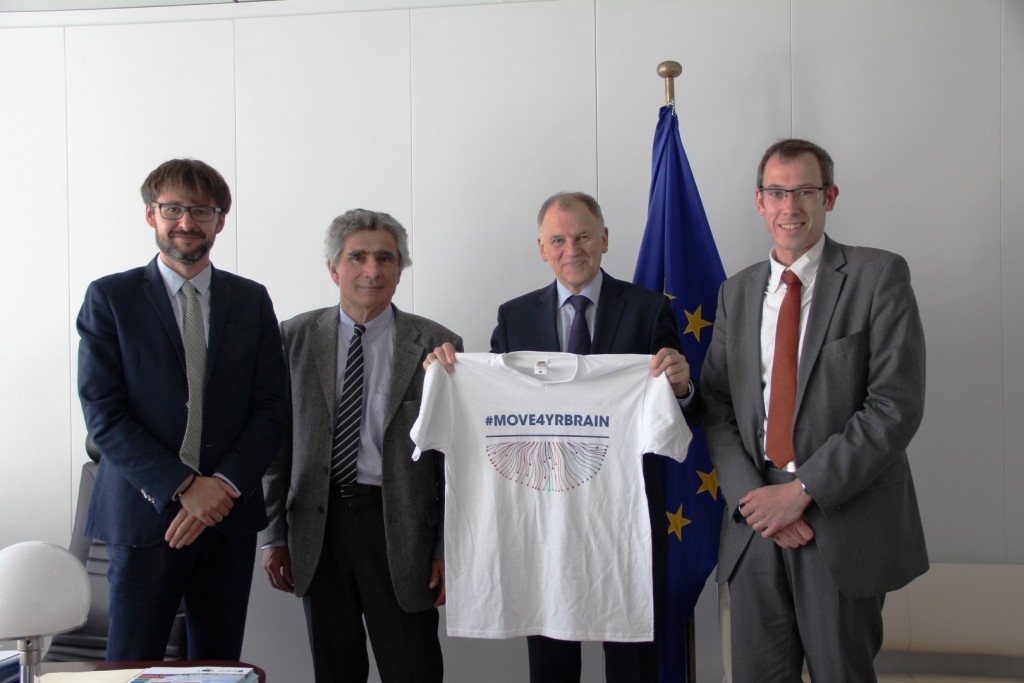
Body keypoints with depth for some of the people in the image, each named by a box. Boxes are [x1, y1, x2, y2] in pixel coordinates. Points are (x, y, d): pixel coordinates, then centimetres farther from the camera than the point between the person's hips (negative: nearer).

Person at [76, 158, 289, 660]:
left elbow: (271, 408, 5)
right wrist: (183, 488, -14)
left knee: (219, 667, 9)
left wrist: (224, 485, -10)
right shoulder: (110, 297, 1)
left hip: (228, 513, 3)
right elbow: (103, 413, -6)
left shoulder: (251, 300, 9)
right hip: (143, 514, -2)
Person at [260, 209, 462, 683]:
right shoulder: (296, 338, 5)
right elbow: (277, 442, 6)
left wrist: (448, 549, -3)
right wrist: (274, 535, 3)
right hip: (318, 524, 2)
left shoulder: (437, 345, -1)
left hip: (400, 529, -2)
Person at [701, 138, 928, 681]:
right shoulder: (736, 293, 11)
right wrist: (753, 496, -8)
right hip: (756, 523, 4)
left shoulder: (878, 276, -3)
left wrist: (803, 490, -15)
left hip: (844, 524, -3)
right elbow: (717, 408, 8)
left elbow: (896, 406, -12)